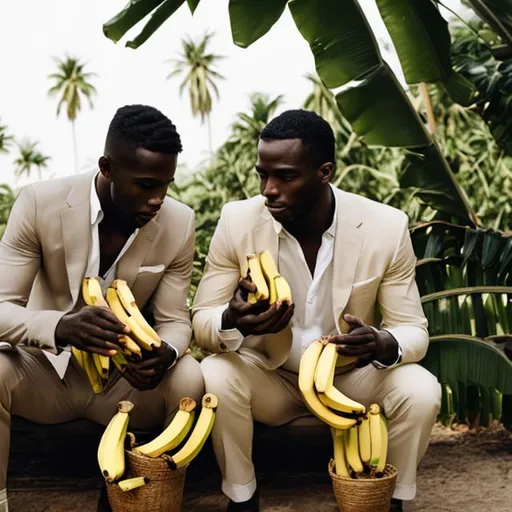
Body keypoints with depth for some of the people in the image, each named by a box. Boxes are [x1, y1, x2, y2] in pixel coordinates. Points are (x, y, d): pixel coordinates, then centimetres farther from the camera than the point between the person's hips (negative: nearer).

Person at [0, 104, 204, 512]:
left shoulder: (179, 223, -12)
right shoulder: (40, 203, -19)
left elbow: (174, 320, -6)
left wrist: (165, 354, -32)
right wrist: (60, 326, -43)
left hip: (125, 377, 2)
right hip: (45, 367, -1)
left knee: (190, 380, -28)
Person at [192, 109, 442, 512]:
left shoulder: (386, 227, -18)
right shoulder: (238, 220, -17)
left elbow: (413, 329, -11)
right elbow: (202, 320, -11)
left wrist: (384, 345, -36)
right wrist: (232, 323, -37)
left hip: (351, 375, 0)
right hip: (269, 375, 0)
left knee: (420, 389, -27)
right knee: (216, 376, -29)